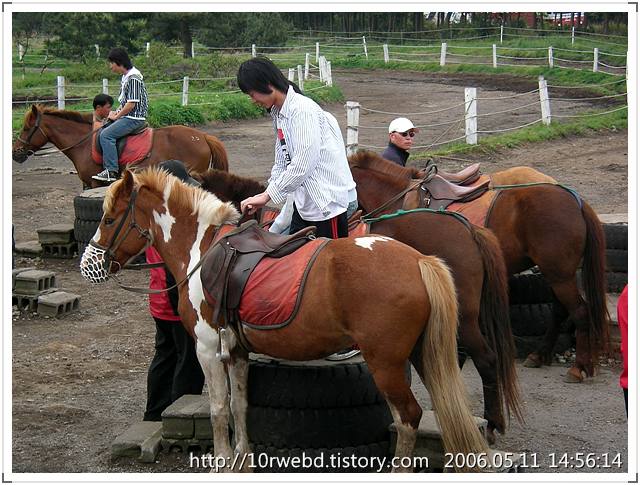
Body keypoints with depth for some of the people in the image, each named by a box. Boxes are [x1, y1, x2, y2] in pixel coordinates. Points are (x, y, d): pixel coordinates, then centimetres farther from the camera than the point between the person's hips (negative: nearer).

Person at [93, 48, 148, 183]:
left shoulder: (133, 78, -18)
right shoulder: (125, 77, 14)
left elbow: (131, 104, -21)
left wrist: (117, 116, -11)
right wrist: (116, 112, 8)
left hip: (134, 118, -11)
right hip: (127, 116, 11)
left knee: (106, 134, -21)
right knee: (102, 130, 15)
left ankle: (111, 171, -23)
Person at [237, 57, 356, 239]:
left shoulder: (303, 110, -19)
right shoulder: (278, 113, 10)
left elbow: (303, 165, -26)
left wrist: (267, 195, -22)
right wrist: (267, 193, 4)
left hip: (328, 202, -9)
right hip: (304, 202, 9)